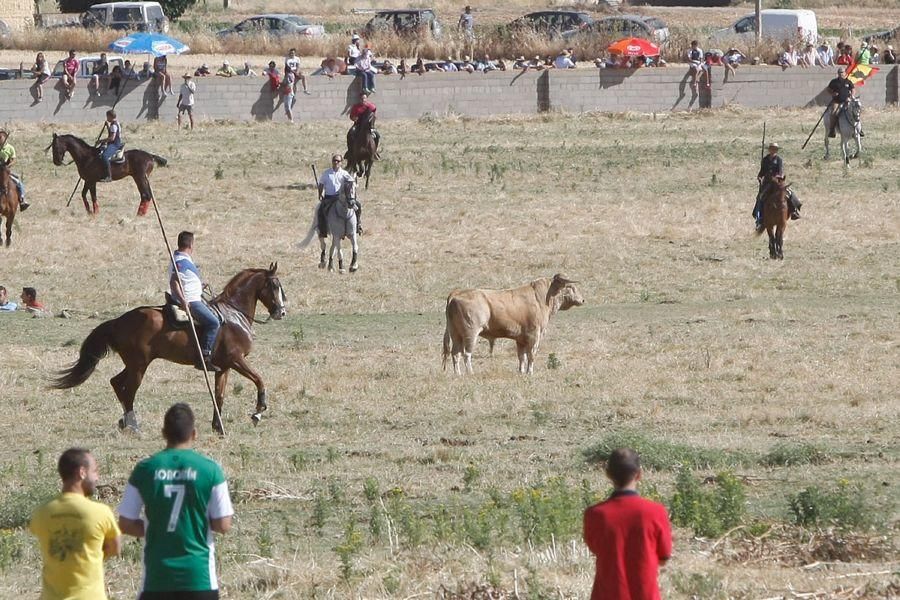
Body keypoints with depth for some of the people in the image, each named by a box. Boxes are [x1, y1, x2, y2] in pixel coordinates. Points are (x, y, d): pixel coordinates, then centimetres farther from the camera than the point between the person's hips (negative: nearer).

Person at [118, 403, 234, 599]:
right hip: (199, 575, -1)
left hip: (157, 575, 1)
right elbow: (223, 525, -4)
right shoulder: (210, 469, -6)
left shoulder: (145, 469, -2)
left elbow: (125, 524, 1)